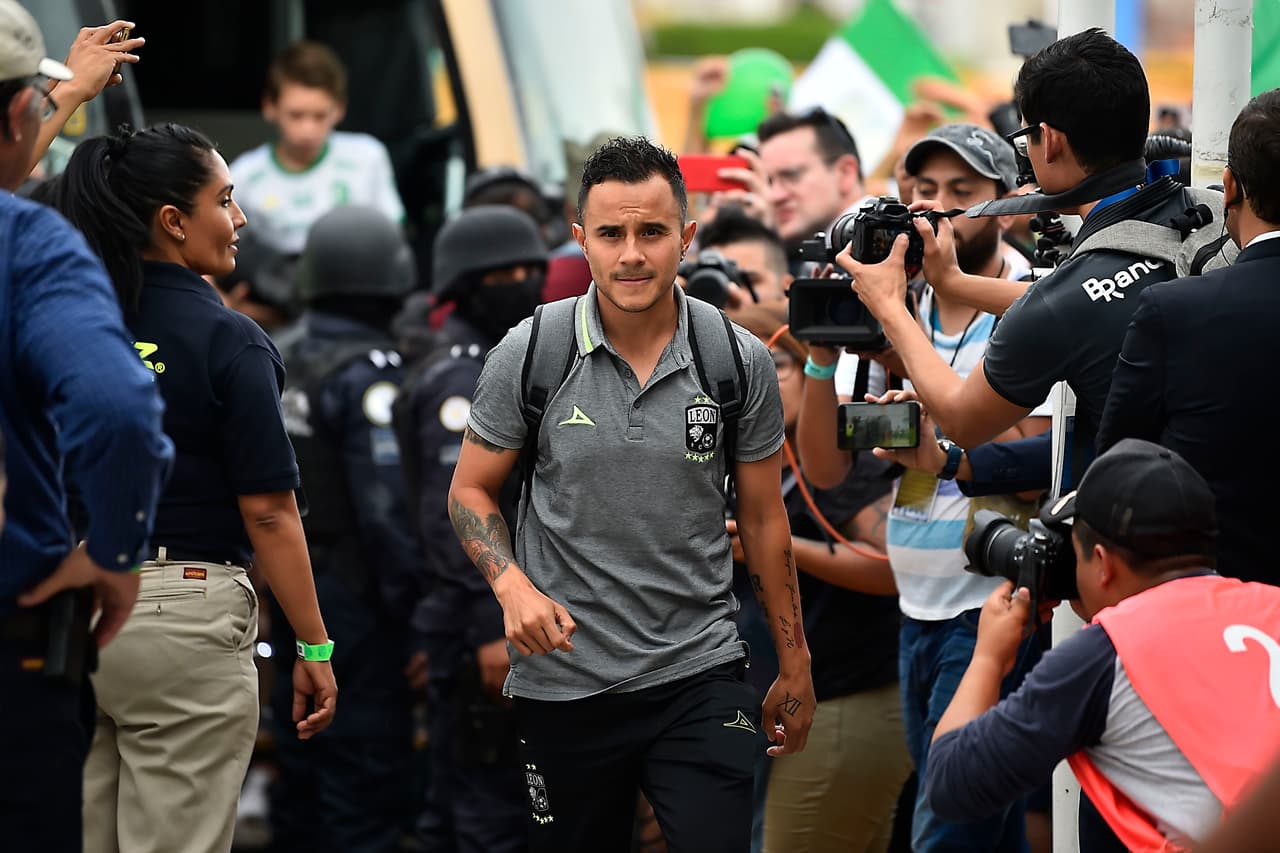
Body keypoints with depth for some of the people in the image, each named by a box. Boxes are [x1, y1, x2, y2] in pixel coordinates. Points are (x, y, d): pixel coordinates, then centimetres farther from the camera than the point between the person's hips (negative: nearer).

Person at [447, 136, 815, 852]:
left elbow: (763, 518, 8)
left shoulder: (741, 363, -1)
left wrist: (795, 666, 11)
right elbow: (472, 491, 6)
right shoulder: (529, 355, -4)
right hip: (565, 681, 0)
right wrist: (513, 586, -13)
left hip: (700, 677, 0)